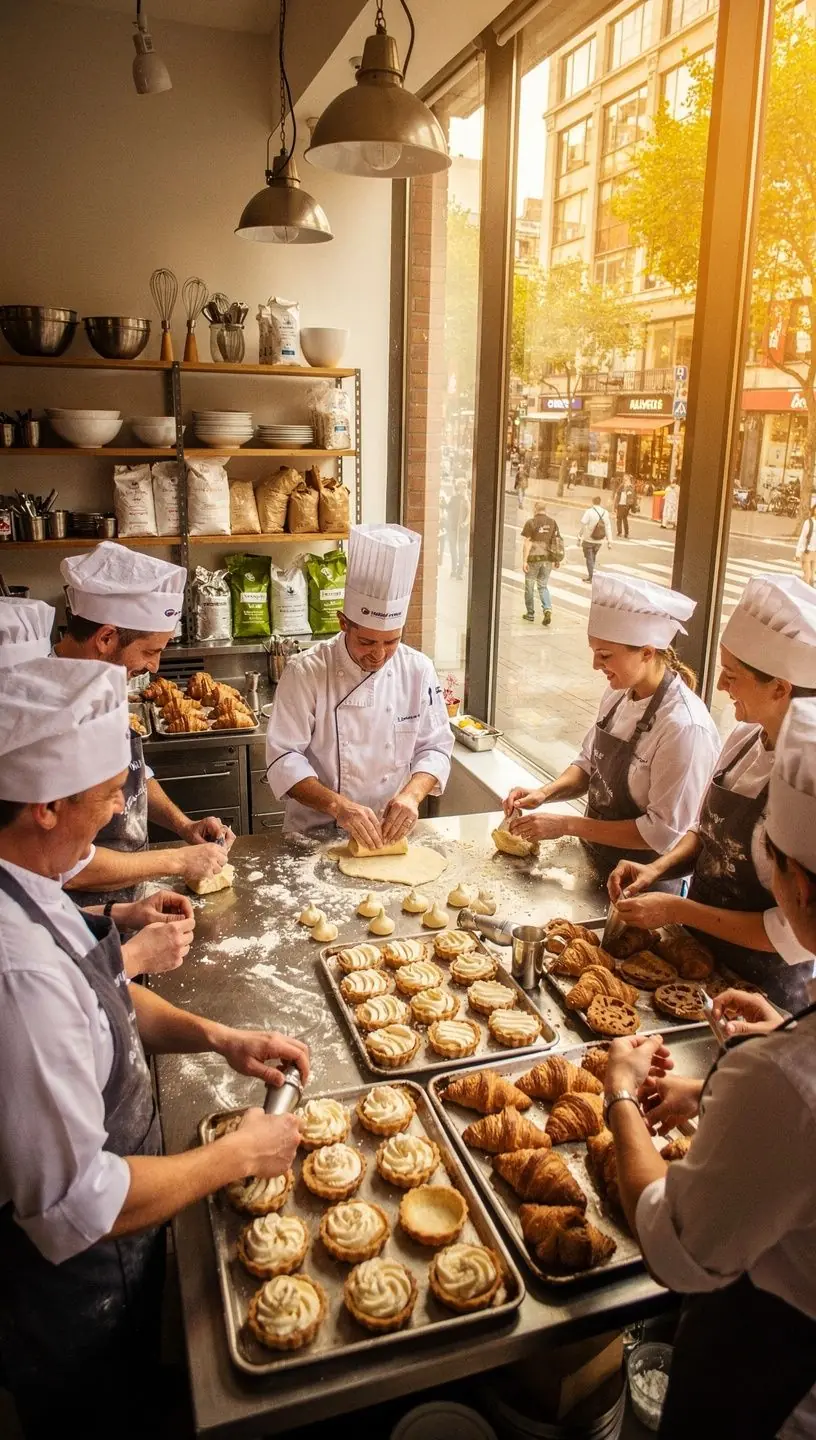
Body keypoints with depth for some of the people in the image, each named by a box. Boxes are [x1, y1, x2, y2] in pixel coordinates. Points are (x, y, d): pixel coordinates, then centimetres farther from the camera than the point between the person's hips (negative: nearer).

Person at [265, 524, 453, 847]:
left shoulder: (418, 671, -1)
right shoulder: (305, 673, -11)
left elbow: (435, 747, 5)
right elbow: (284, 759, -12)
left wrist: (412, 794, -15)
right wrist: (337, 805, -26)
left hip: (390, 833, 2)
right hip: (315, 836, -2)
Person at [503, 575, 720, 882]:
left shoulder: (685, 726, -27)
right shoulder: (618, 693, -3)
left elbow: (664, 831, -24)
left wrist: (567, 825, -23)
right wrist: (545, 793, -10)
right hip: (595, 862, 7)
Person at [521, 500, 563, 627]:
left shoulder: (530, 523, -9)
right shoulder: (552, 522, 4)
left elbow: (527, 543, -13)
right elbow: (557, 541, 6)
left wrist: (524, 561, -12)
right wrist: (557, 560, 14)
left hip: (534, 558, -4)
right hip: (548, 558, 4)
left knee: (529, 586, 11)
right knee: (543, 586, 14)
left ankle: (530, 614, 19)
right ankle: (548, 609, -7)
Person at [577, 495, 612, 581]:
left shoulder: (589, 512, -15)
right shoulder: (605, 513, -3)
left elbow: (582, 526, -15)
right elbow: (608, 528, -2)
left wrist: (579, 538, -7)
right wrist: (609, 542, 2)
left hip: (588, 540, -4)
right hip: (599, 541, 4)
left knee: (589, 558, 8)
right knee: (593, 556, 24)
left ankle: (591, 577, 6)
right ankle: (591, 573, 30)